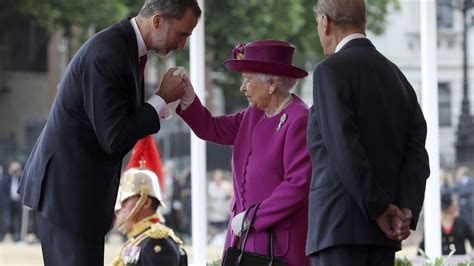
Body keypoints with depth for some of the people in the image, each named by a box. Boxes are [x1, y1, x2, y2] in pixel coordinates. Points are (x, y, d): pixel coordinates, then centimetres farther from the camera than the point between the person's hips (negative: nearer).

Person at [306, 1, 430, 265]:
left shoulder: (331, 70, -7)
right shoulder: (397, 77, 17)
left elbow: (344, 149, -17)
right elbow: (416, 155, 6)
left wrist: (379, 210, -13)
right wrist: (405, 213, -7)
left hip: (340, 223, -7)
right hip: (381, 234, 7)